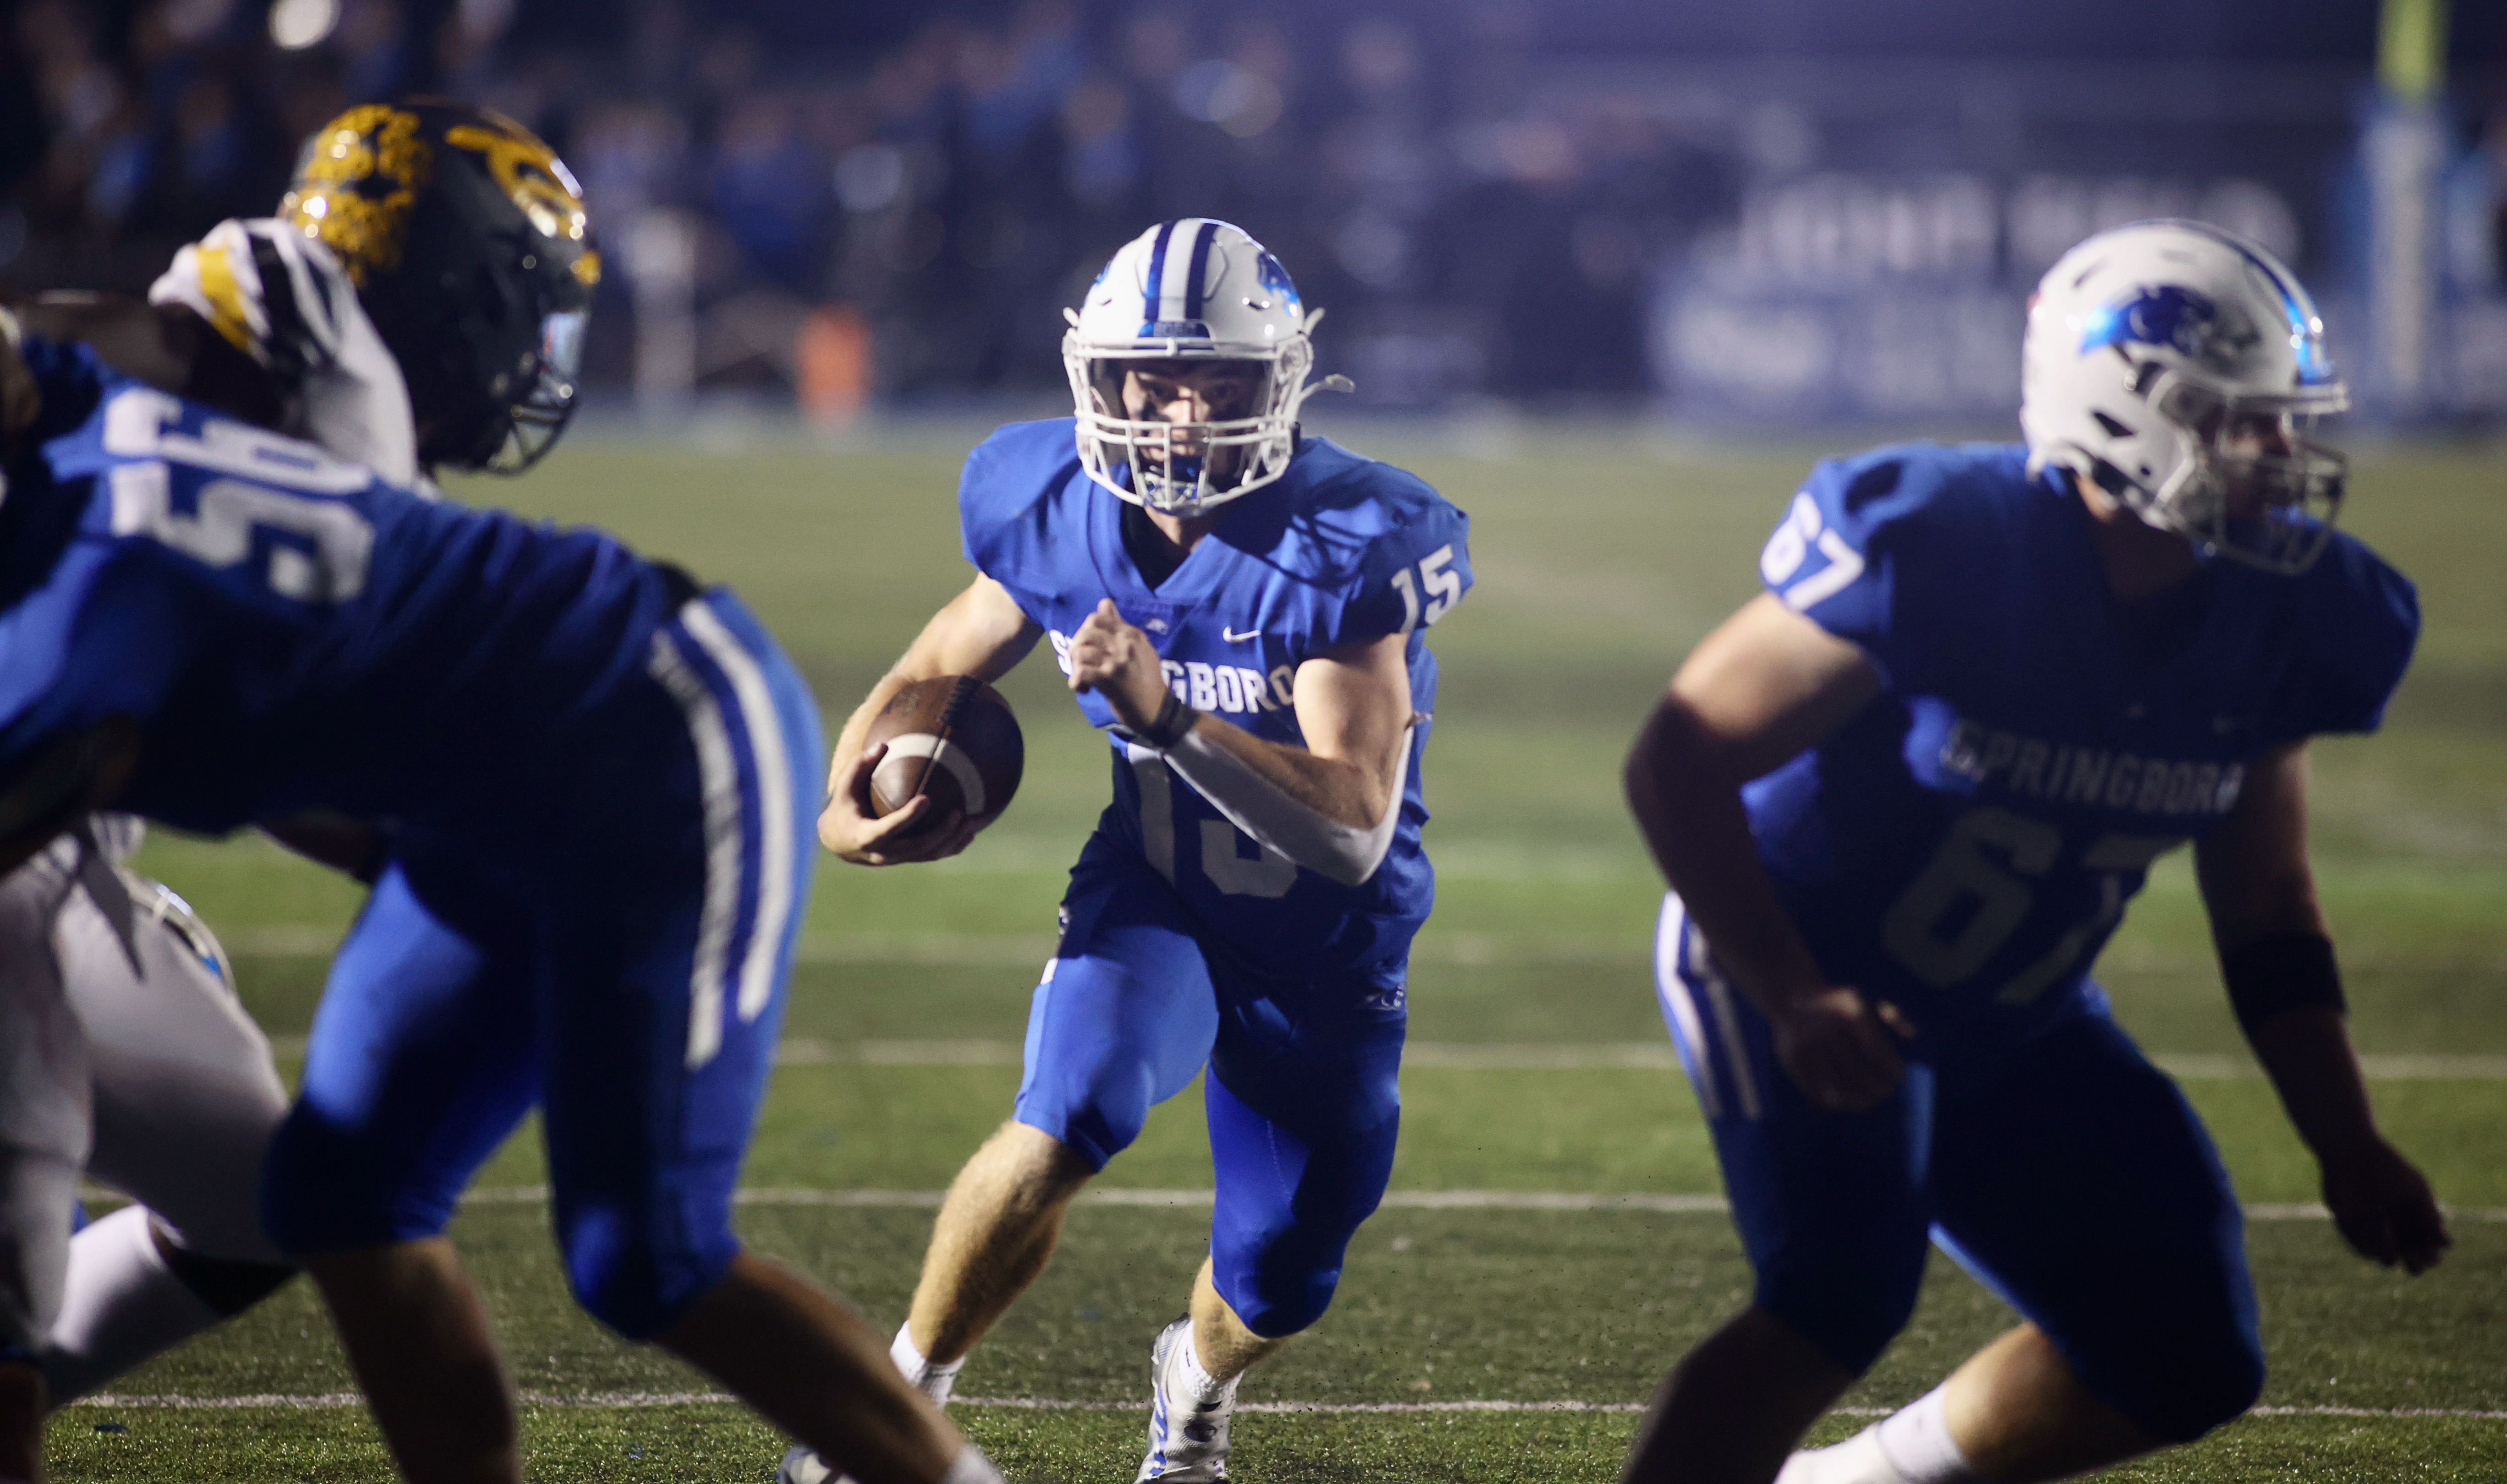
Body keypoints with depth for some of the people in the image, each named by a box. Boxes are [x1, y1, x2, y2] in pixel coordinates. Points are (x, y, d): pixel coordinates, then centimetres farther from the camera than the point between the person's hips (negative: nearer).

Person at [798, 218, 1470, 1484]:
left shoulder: (1342, 552, -28)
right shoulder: (1058, 516, -14)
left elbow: (1355, 834, -36)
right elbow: (944, 666, 6)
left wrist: (1168, 718, -47)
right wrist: (848, 799, -13)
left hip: (1324, 948, -1)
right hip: (1151, 898, 1)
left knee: (1276, 1294, 6)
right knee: (1066, 1128, -30)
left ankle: (1195, 1380, 45)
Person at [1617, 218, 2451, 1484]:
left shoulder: (2285, 622, -8)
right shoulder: (1937, 550, -27)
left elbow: (2266, 913, 6)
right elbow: (1679, 764, -21)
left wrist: (2348, 1150, 0)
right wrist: (1794, 1000, -30)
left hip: (2013, 1028, 7)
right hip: (1793, 967, -7)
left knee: (2184, 1363, 4)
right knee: (1838, 1299, -29)